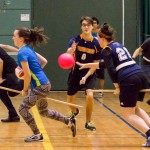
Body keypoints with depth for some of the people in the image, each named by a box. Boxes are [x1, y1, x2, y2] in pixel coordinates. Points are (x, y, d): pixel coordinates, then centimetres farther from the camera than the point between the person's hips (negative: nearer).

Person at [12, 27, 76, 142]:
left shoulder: (22, 53, -18)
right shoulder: (29, 48, 10)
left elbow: (27, 75, -20)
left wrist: (25, 90, -7)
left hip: (40, 86, -10)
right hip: (45, 84, 10)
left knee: (23, 109, -2)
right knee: (43, 112, 23)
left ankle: (37, 135, 7)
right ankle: (70, 122, 30)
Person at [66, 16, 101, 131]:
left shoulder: (96, 44, -12)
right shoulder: (75, 40, -13)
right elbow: (68, 54, -31)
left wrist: (86, 77, -22)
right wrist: (71, 49, -54)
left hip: (89, 74, -1)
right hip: (75, 73, 1)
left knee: (90, 96, -23)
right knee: (70, 99, 11)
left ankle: (88, 122, -2)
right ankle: (74, 113, 49)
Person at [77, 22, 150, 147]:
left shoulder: (107, 50, 2)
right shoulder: (119, 45, 25)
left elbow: (111, 70, -10)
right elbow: (107, 64, 36)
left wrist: (117, 87, 1)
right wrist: (87, 65, 43)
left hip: (129, 81, -8)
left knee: (128, 114, 4)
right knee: (135, 108, 25)